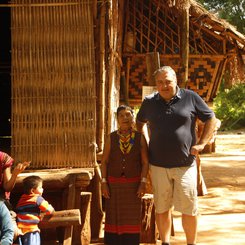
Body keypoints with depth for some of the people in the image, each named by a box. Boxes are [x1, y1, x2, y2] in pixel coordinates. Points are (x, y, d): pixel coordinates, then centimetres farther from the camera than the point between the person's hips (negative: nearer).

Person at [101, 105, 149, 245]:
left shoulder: (140, 138, -4)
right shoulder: (111, 138, -2)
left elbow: (145, 162, -3)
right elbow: (104, 161, 0)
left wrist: (143, 183, -11)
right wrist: (104, 183, -7)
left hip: (133, 184, 0)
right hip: (114, 183, 1)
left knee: (132, 216, 4)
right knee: (114, 216, 3)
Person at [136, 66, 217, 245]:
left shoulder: (191, 98, -2)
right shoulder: (149, 102, 5)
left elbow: (211, 119, 6)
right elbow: (140, 122, 24)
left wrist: (201, 144, -2)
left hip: (185, 164, -2)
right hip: (158, 165, 2)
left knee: (189, 208, 2)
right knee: (162, 208, 10)